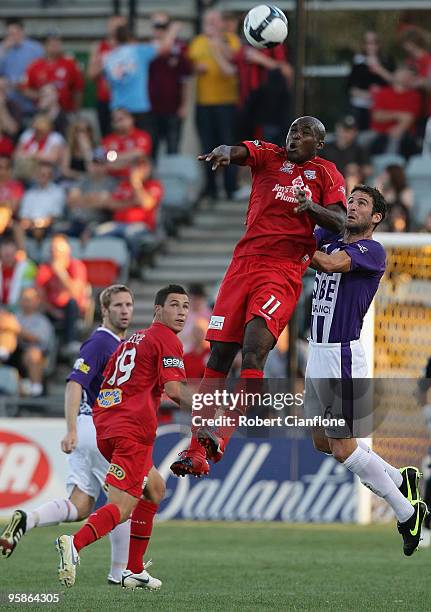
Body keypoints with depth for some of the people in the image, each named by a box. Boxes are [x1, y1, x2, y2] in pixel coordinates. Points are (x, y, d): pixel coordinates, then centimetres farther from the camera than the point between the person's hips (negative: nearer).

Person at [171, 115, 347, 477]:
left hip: (283, 273, -3)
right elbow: (237, 151, -6)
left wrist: (311, 206, -19)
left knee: (254, 351, -22)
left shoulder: (326, 174, 11)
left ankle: (221, 437, -29)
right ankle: (196, 449, 4)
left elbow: (339, 224, 0)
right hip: (245, 262, 3)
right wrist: (225, 152, -31)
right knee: (219, 357, 1)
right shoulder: (269, 156, 14)